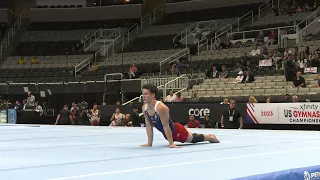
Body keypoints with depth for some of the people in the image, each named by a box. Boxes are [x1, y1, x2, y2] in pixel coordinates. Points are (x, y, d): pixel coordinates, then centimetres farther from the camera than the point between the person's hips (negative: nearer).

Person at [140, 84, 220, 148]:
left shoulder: (161, 108, -35)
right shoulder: (144, 108, -14)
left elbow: (165, 126, -32)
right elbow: (148, 126, -5)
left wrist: (171, 143, -28)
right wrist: (149, 143, -6)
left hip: (176, 130, -8)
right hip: (166, 133, 8)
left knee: (194, 139, 16)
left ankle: (211, 137, 44)